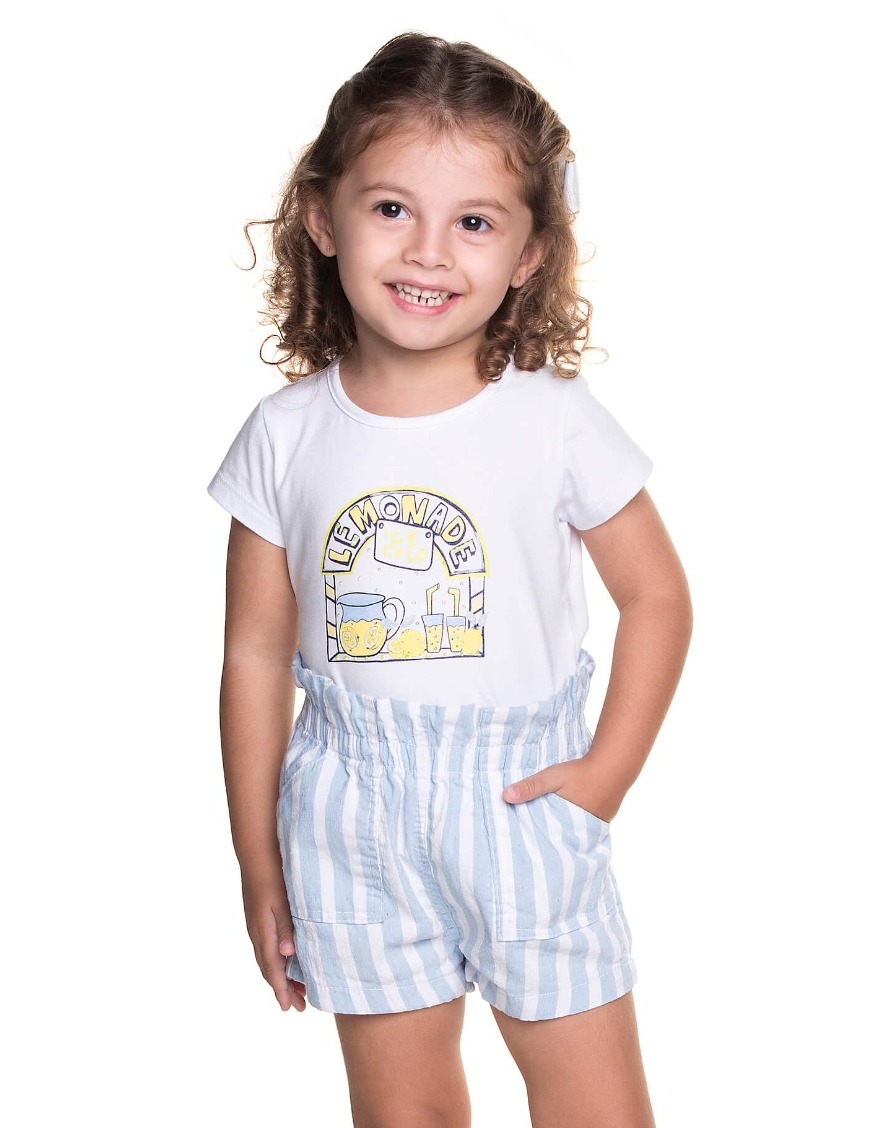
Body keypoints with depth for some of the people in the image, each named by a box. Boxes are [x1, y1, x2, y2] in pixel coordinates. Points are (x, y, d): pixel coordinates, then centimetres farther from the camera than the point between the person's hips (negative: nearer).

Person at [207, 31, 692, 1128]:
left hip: (524, 800, -1)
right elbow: (256, 652, 2)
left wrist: (606, 774, -6)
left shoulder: (555, 421, -8)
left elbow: (657, 596, 2)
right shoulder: (285, 435, -4)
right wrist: (258, 863, 6)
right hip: (351, 819, 2)